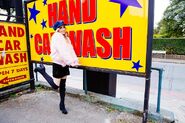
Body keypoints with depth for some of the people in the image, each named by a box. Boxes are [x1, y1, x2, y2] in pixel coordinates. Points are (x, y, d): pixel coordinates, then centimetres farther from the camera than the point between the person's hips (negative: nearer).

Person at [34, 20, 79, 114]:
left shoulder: (66, 38, 13)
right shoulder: (56, 38, -13)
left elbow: (71, 50, 2)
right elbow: (62, 52, -26)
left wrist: (76, 61, -9)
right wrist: (71, 62, -34)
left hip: (65, 65, 7)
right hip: (58, 64, -7)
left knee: (63, 85, 13)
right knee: (55, 85, 2)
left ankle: (62, 105, 28)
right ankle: (42, 70, 20)